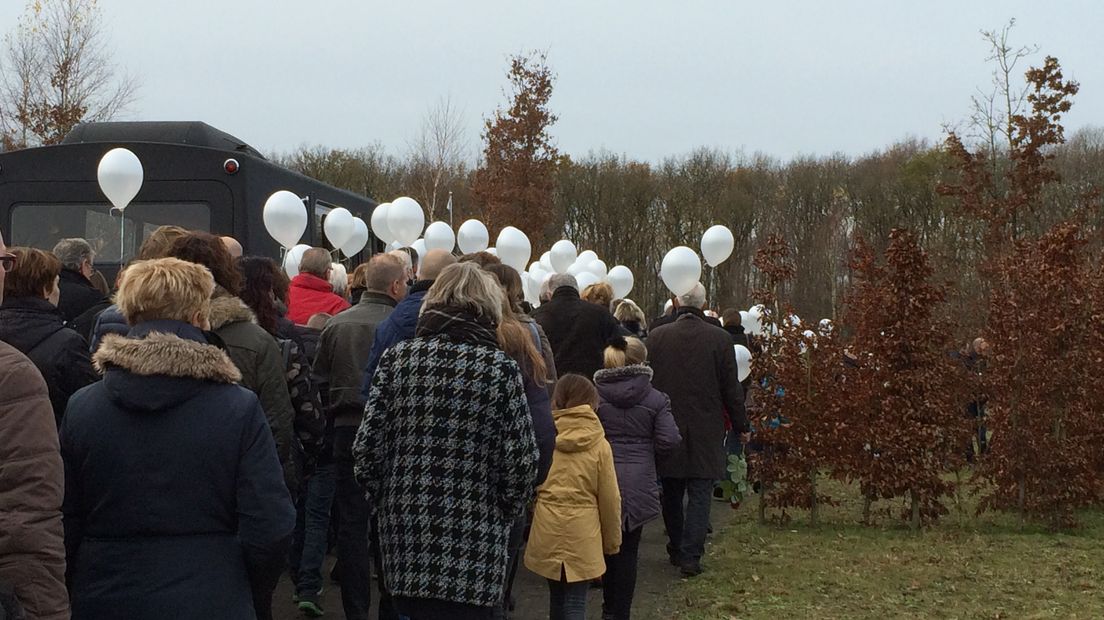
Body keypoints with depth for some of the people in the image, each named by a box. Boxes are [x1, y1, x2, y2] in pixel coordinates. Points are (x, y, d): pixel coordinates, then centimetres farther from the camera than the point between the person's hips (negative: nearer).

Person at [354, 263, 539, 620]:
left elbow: (367, 449, -1)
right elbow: (520, 466, -8)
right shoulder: (501, 369, -6)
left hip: (404, 546, 3)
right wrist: (501, 519, 9)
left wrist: (387, 505, 14)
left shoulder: (397, 358, 2)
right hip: (473, 549, -3)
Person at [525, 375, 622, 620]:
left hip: (547, 529, 2)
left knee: (557, 597, 19)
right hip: (582, 532, -2)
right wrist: (612, 540, 10)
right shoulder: (599, 445, -6)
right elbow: (609, 498, -1)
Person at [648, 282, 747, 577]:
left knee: (671, 493, 15)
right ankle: (691, 555, -7)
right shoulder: (719, 338, -8)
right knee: (700, 494, 1)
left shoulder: (656, 337, -3)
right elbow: (731, 387, -3)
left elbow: (646, 383, 3)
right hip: (705, 431, -2)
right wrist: (741, 425, 9)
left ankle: (676, 549, 25)